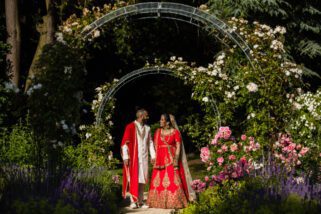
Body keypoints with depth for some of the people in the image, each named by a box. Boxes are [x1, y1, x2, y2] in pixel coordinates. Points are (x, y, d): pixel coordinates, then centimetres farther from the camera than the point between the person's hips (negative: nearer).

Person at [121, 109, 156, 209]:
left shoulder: (147, 128, 11)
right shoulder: (130, 127, -6)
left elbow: (150, 142, 18)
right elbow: (124, 142, -9)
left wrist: (153, 155, 9)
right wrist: (125, 157, -14)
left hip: (144, 157, 5)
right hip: (133, 157, -5)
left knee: (142, 178, 5)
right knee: (133, 178, -6)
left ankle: (140, 201, 10)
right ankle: (133, 201, -3)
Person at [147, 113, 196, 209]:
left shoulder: (175, 132, -3)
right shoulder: (157, 132, 11)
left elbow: (178, 147, -7)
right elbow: (155, 146, 12)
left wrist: (176, 161, -15)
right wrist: (155, 160, 3)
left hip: (171, 159, -4)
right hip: (160, 160, 4)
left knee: (172, 181, -9)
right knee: (159, 181, 2)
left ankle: (174, 201, -4)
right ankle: (159, 201, 7)